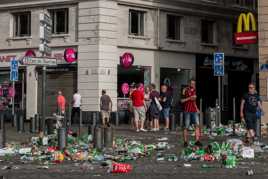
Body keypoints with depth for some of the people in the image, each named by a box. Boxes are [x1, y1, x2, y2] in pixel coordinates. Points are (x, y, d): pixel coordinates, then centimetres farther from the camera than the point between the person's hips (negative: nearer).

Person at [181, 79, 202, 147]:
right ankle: (185, 142, 6)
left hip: (194, 111, 5)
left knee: (197, 125, -6)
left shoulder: (194, 90, 15)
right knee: (186, 127, -2)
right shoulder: (185, 90, -3)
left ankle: (197, 141, -6)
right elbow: (182, 100, -8)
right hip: (187, 111, -5)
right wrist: (189, 98, -18)